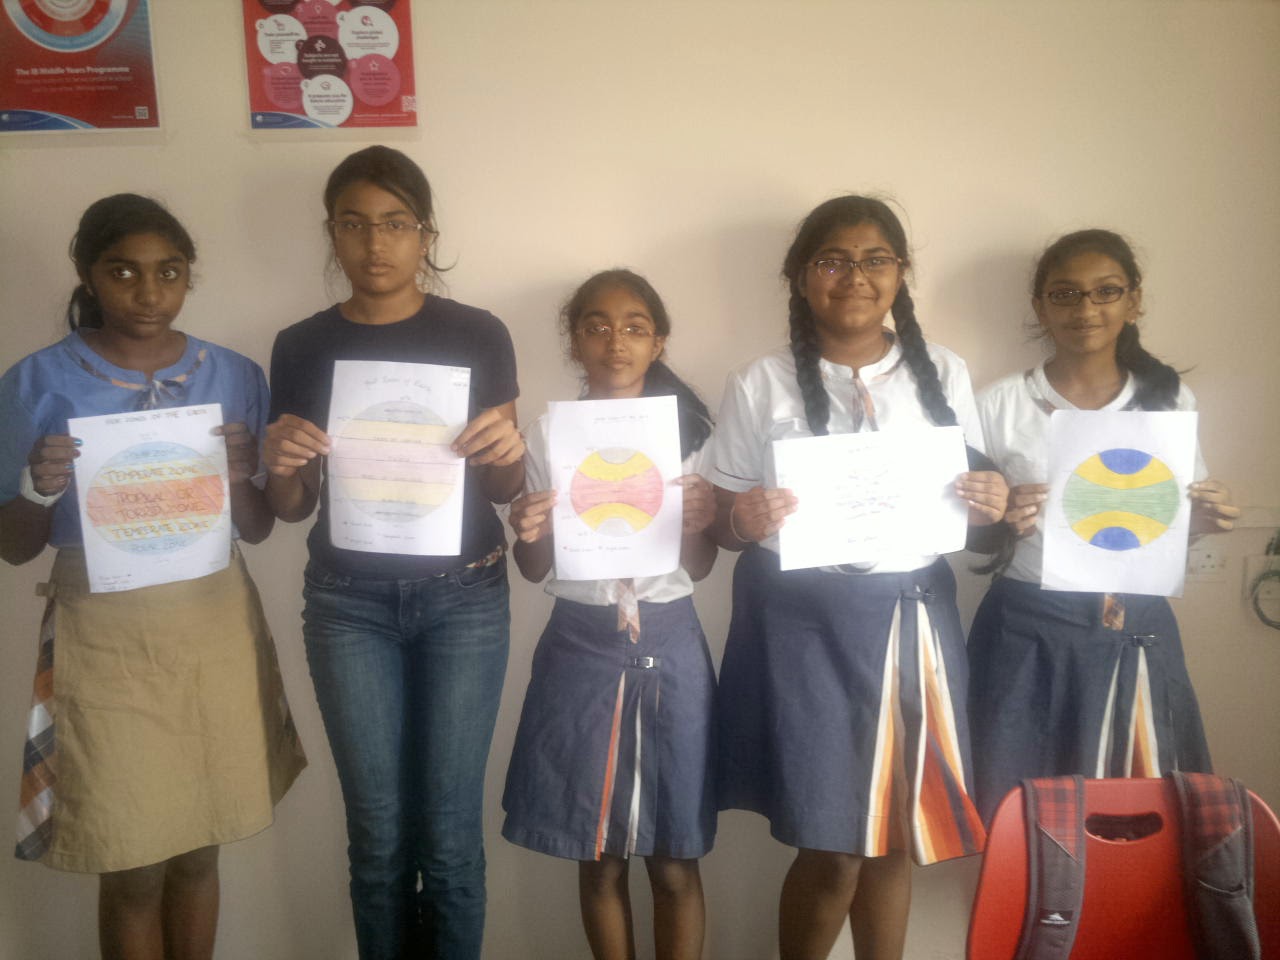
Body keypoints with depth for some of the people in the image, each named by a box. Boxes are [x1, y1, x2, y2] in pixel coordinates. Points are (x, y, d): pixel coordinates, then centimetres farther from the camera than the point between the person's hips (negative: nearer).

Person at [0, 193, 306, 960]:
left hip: (216, 628, 2)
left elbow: (259, 530, 6)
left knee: (199, 851, 12)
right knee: (132, 867, 5)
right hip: (104, 638, -2)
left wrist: (240, 479, -15)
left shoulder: (236, 376, 1)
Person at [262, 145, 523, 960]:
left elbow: (503, 489, 4)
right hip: (349, 603, 1)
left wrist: (509, 451, -18)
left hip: (464, 597, -1)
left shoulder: (478, 335, -1)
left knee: (450, 830, 5)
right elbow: (292, 508, 7)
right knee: (378, 832, 9)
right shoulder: (302, 347, 3)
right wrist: (282, 465, -15)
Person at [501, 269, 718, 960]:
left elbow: (699, 569, 2)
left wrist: (702, 524, -19)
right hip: (582, 645, 0)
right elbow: (534, 570, 4)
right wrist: (528, 533, -18)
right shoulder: (549, 434, 1)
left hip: (668, 644, 0)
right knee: (599, 861, 11)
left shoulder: (689, 430, 1)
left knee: (674, 864, 7)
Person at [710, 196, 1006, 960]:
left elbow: (971, 503, 14)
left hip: (914, 617, 3)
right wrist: (746, 521, -21)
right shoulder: (760, 385, -1)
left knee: (896, 835, 12)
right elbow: (724, 523, 1)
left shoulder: (944, 373, 8)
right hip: (805, 622, -3)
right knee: (832, 848, 1)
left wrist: (992, 505, -8)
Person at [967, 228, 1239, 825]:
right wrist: (1004, 522, -18)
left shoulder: (1170, 400, 6)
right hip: (1028, 637, -2)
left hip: (1135, 635, 2)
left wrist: (1206, 519, -8)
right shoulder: (1001, 404, -1)